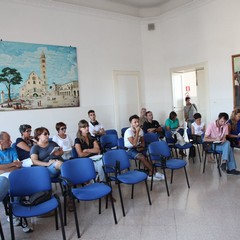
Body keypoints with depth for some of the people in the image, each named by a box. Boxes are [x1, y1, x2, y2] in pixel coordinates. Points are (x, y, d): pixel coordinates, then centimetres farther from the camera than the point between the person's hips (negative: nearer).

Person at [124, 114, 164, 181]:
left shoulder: (140, 130, 2)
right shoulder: (128, 131, -19)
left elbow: (142, 141, 16)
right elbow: (134, 144, -29)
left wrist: (141, 145, -7)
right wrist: (137, 132, -27)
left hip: (138, 148, 7)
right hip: (130, 150, -7)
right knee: (142, 157, -30)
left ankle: (150, 174, -15)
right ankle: (153, 172, -15)